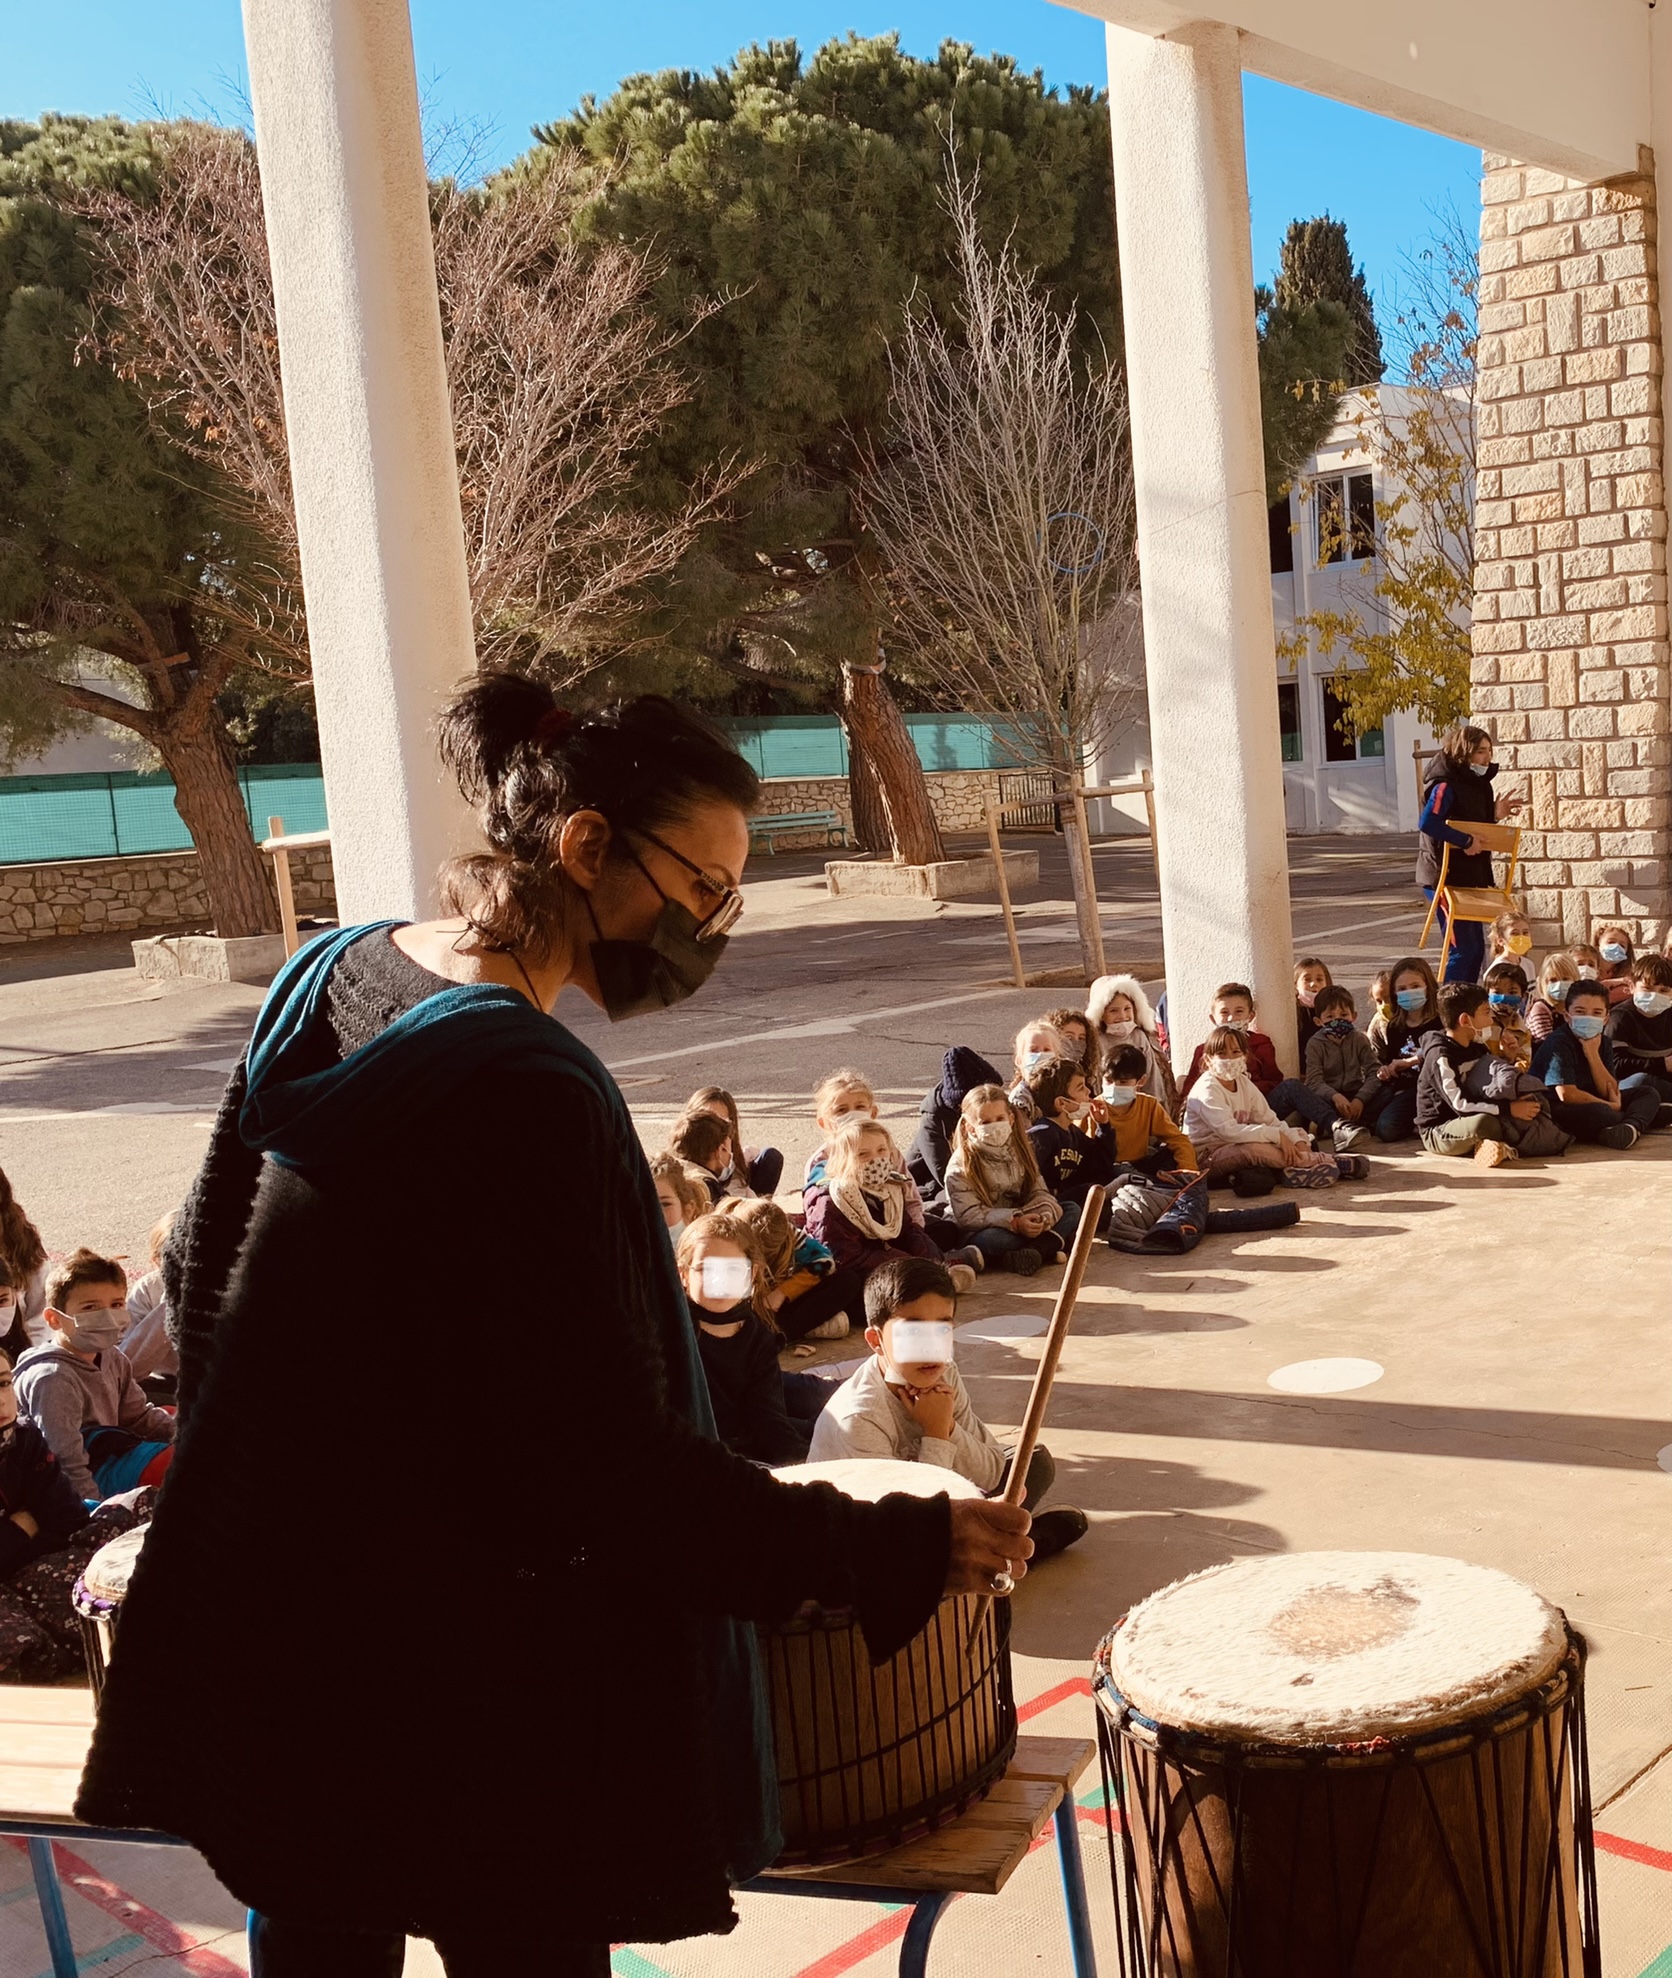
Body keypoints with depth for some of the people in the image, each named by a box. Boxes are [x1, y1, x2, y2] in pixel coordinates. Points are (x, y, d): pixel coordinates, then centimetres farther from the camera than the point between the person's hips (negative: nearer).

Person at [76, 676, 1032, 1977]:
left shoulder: (339, 972, 1)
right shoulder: (525, 1092, -27)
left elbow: (203, 1269, 11)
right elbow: (613, 1464, -26)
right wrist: (901, 1550, -21)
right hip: (444, 1684, -8)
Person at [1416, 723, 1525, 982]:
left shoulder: (1476, 784, 13)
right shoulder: (1445, 785, -15)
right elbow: (1426, 823, -31)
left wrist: (1494, 816, 4)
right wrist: (1466, 841, -27)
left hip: (1471, 878, 9)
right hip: (1447, 877, -9)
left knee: (1476, 949, 11)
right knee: (1463, 949, -10)